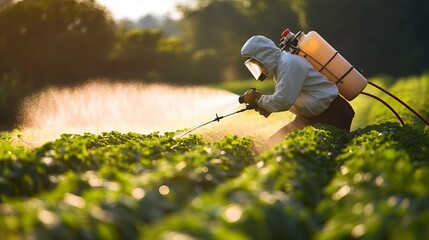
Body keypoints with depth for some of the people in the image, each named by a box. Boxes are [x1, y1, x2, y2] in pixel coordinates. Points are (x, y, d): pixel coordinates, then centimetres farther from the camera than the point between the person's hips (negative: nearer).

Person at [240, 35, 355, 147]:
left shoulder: (289, 63, -23)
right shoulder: (278, 64, 8)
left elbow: (283, 101, -28)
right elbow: (285, 98, 15)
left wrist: (258, 98, -14)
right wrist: (265, 106, -1)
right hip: (311, 116, 10)